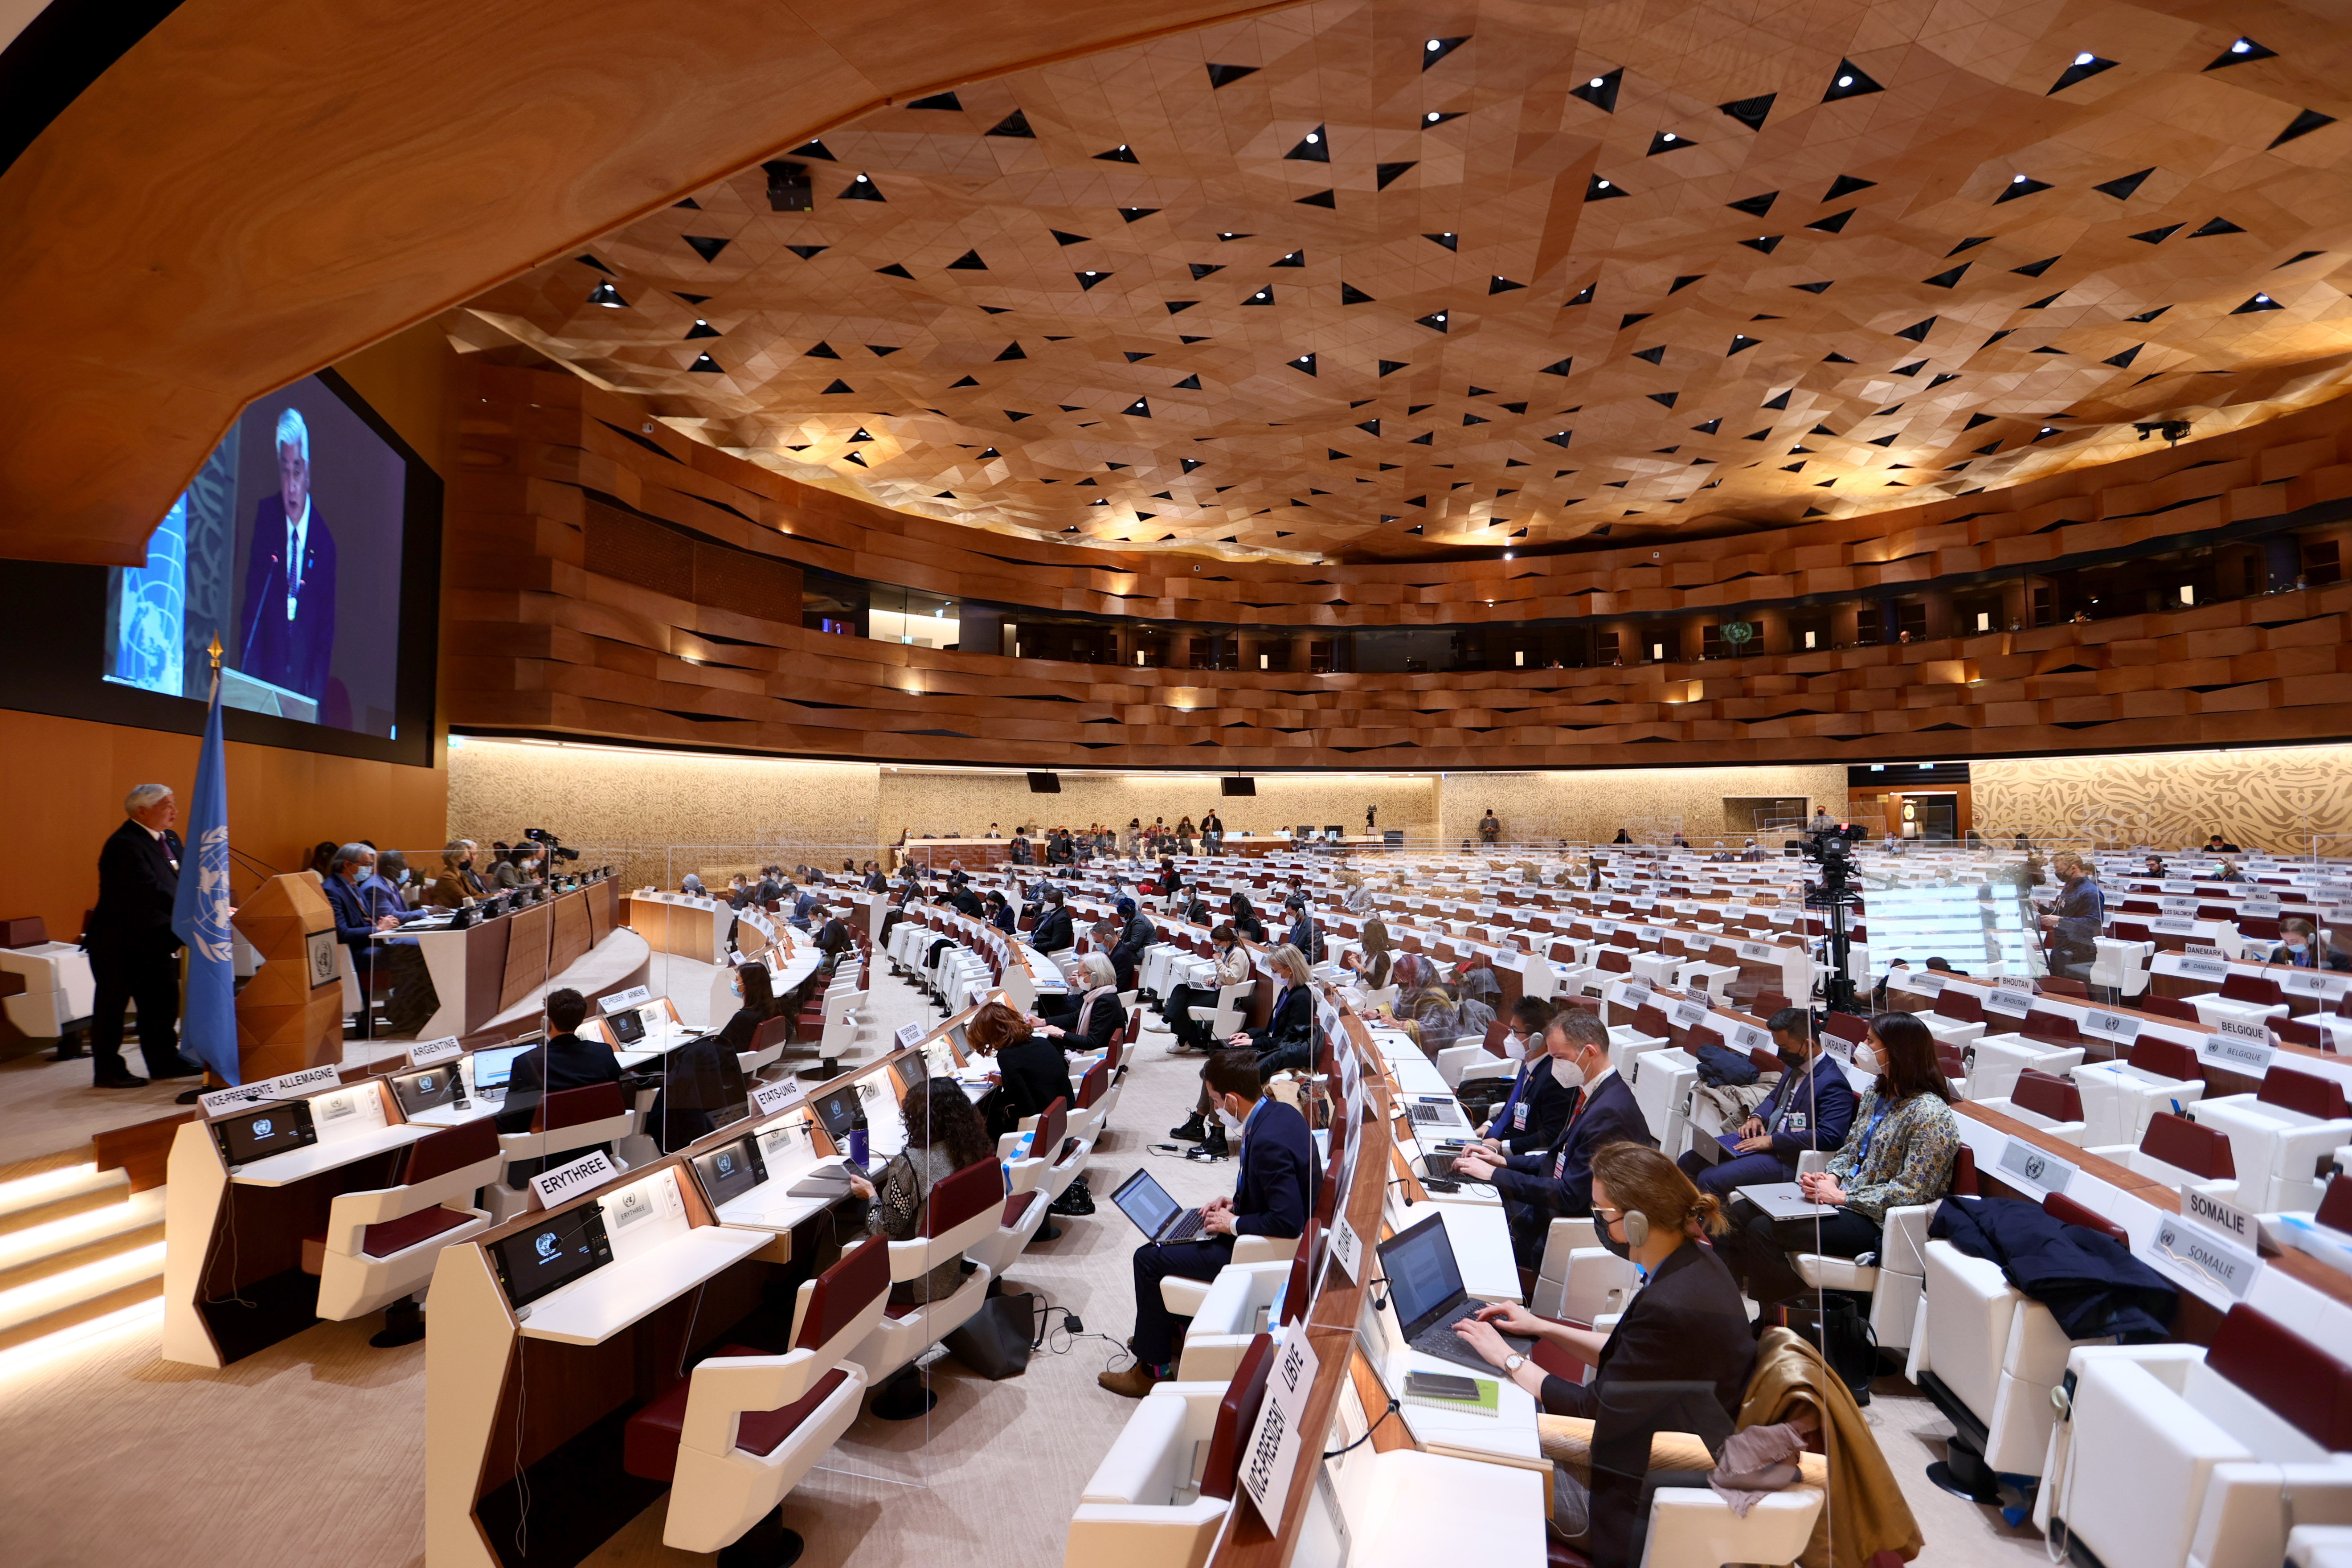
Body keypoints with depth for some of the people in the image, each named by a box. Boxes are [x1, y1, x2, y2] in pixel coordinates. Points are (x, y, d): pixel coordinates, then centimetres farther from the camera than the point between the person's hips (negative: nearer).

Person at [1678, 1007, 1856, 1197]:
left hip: (1787, 1159, -10)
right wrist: (1757, 1117, 5)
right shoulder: (1795, 1065, 10)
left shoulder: (1832, 1084, -19)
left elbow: (1829, 1137, -28)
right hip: (1764, 1140, 10)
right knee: (1688, 1163, 5)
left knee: (1709, 1180, -22)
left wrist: (1772, 1141, -24)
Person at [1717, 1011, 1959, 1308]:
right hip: (1845, 1197, 9)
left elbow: (1910, 1192, -21)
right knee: (1740, 1212, -3)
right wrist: (1832, 1178, -3)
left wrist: (1842, 1196, -18)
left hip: (1876, 1219, -9)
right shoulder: (1876, 1093, 9)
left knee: (1763, 1229, -20)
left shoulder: (1930, 1115, -19)